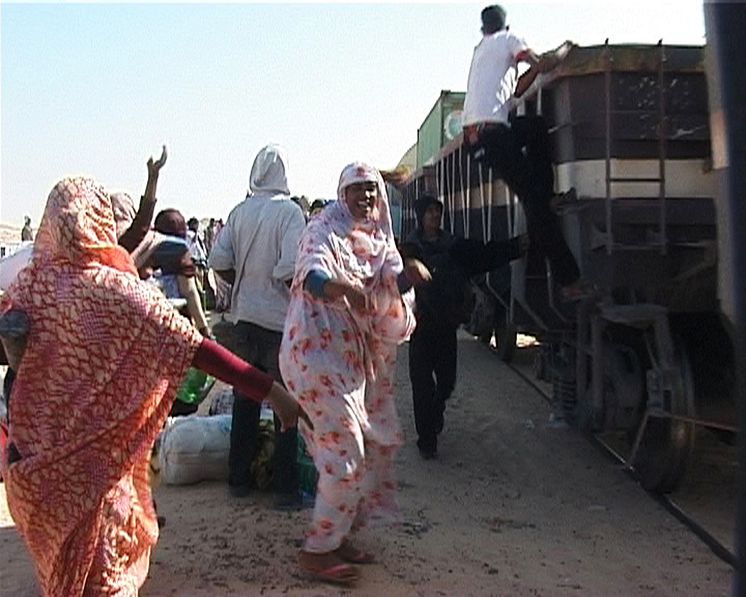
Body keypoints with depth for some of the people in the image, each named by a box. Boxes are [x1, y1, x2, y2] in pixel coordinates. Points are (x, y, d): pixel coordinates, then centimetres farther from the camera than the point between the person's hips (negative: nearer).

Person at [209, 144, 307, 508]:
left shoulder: (239, 212, 3)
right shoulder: (289, 211, -10)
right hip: (280, 320, -5)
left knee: (244, 400, 15)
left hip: (244, 317, 5)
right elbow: (290, 270, -20)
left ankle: (239, 478, 26)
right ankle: (285, 488, 10)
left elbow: (219, 262, -1)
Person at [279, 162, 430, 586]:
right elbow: (313, 275, -28)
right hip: (320, 350, -8)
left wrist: (408, 276, -18)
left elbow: (390, 290, 4)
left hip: (356, 355, 8)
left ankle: (338, 534, 27)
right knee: (345, 451, -9)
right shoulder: (325, 230, -9)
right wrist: (343, 289, -50)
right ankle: (317, 550, 5)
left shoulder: (378, 238, 13)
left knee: (369, 445, 12)